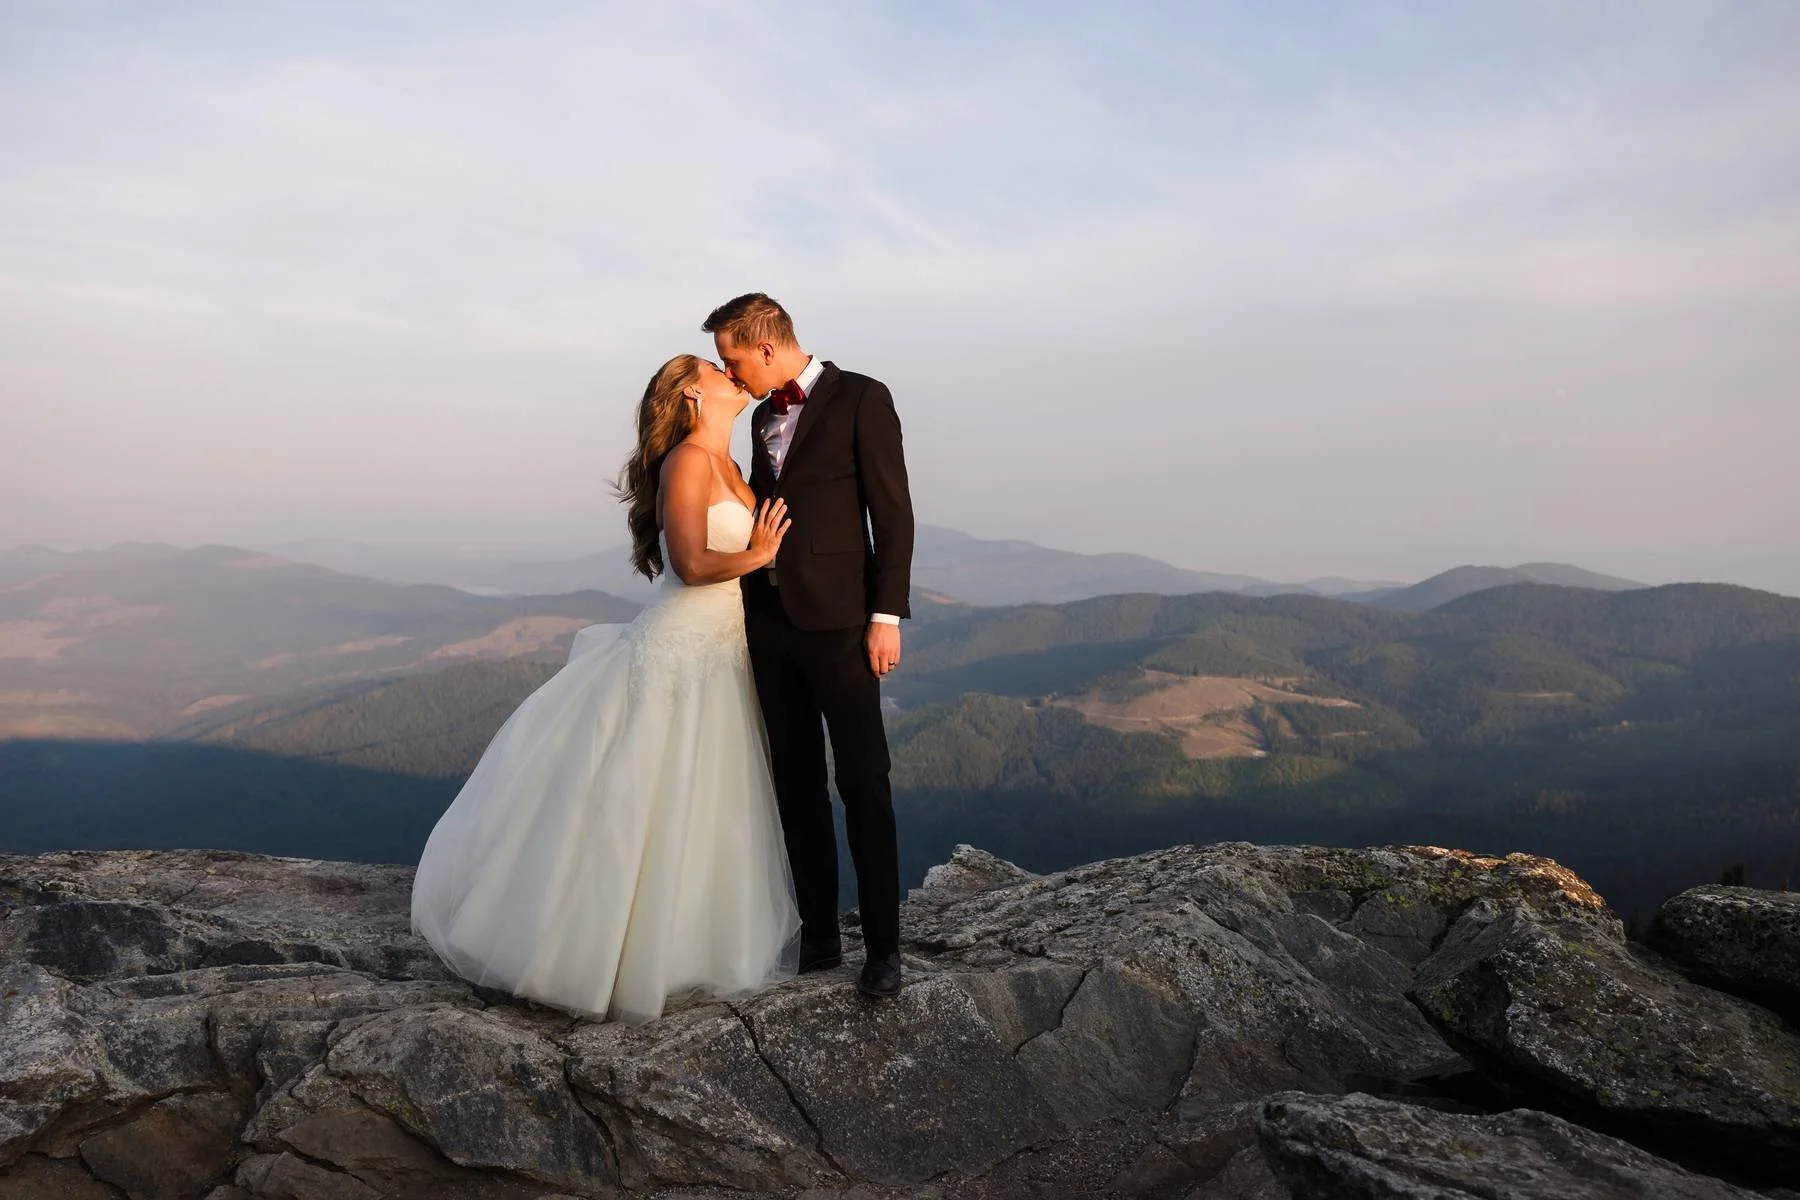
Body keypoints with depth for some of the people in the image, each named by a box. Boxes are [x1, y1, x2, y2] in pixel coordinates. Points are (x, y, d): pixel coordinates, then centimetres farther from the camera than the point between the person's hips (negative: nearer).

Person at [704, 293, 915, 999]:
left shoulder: (860, 398, -3)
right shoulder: (764, 416, 17)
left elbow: (892, 511, -8)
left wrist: (887, 614, -13)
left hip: (838, 621, -7)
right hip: (769, 623, 7)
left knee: (863, 783, -3)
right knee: (796, 786, 8)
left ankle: (883, 946, 5)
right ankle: (819, 936, 17)